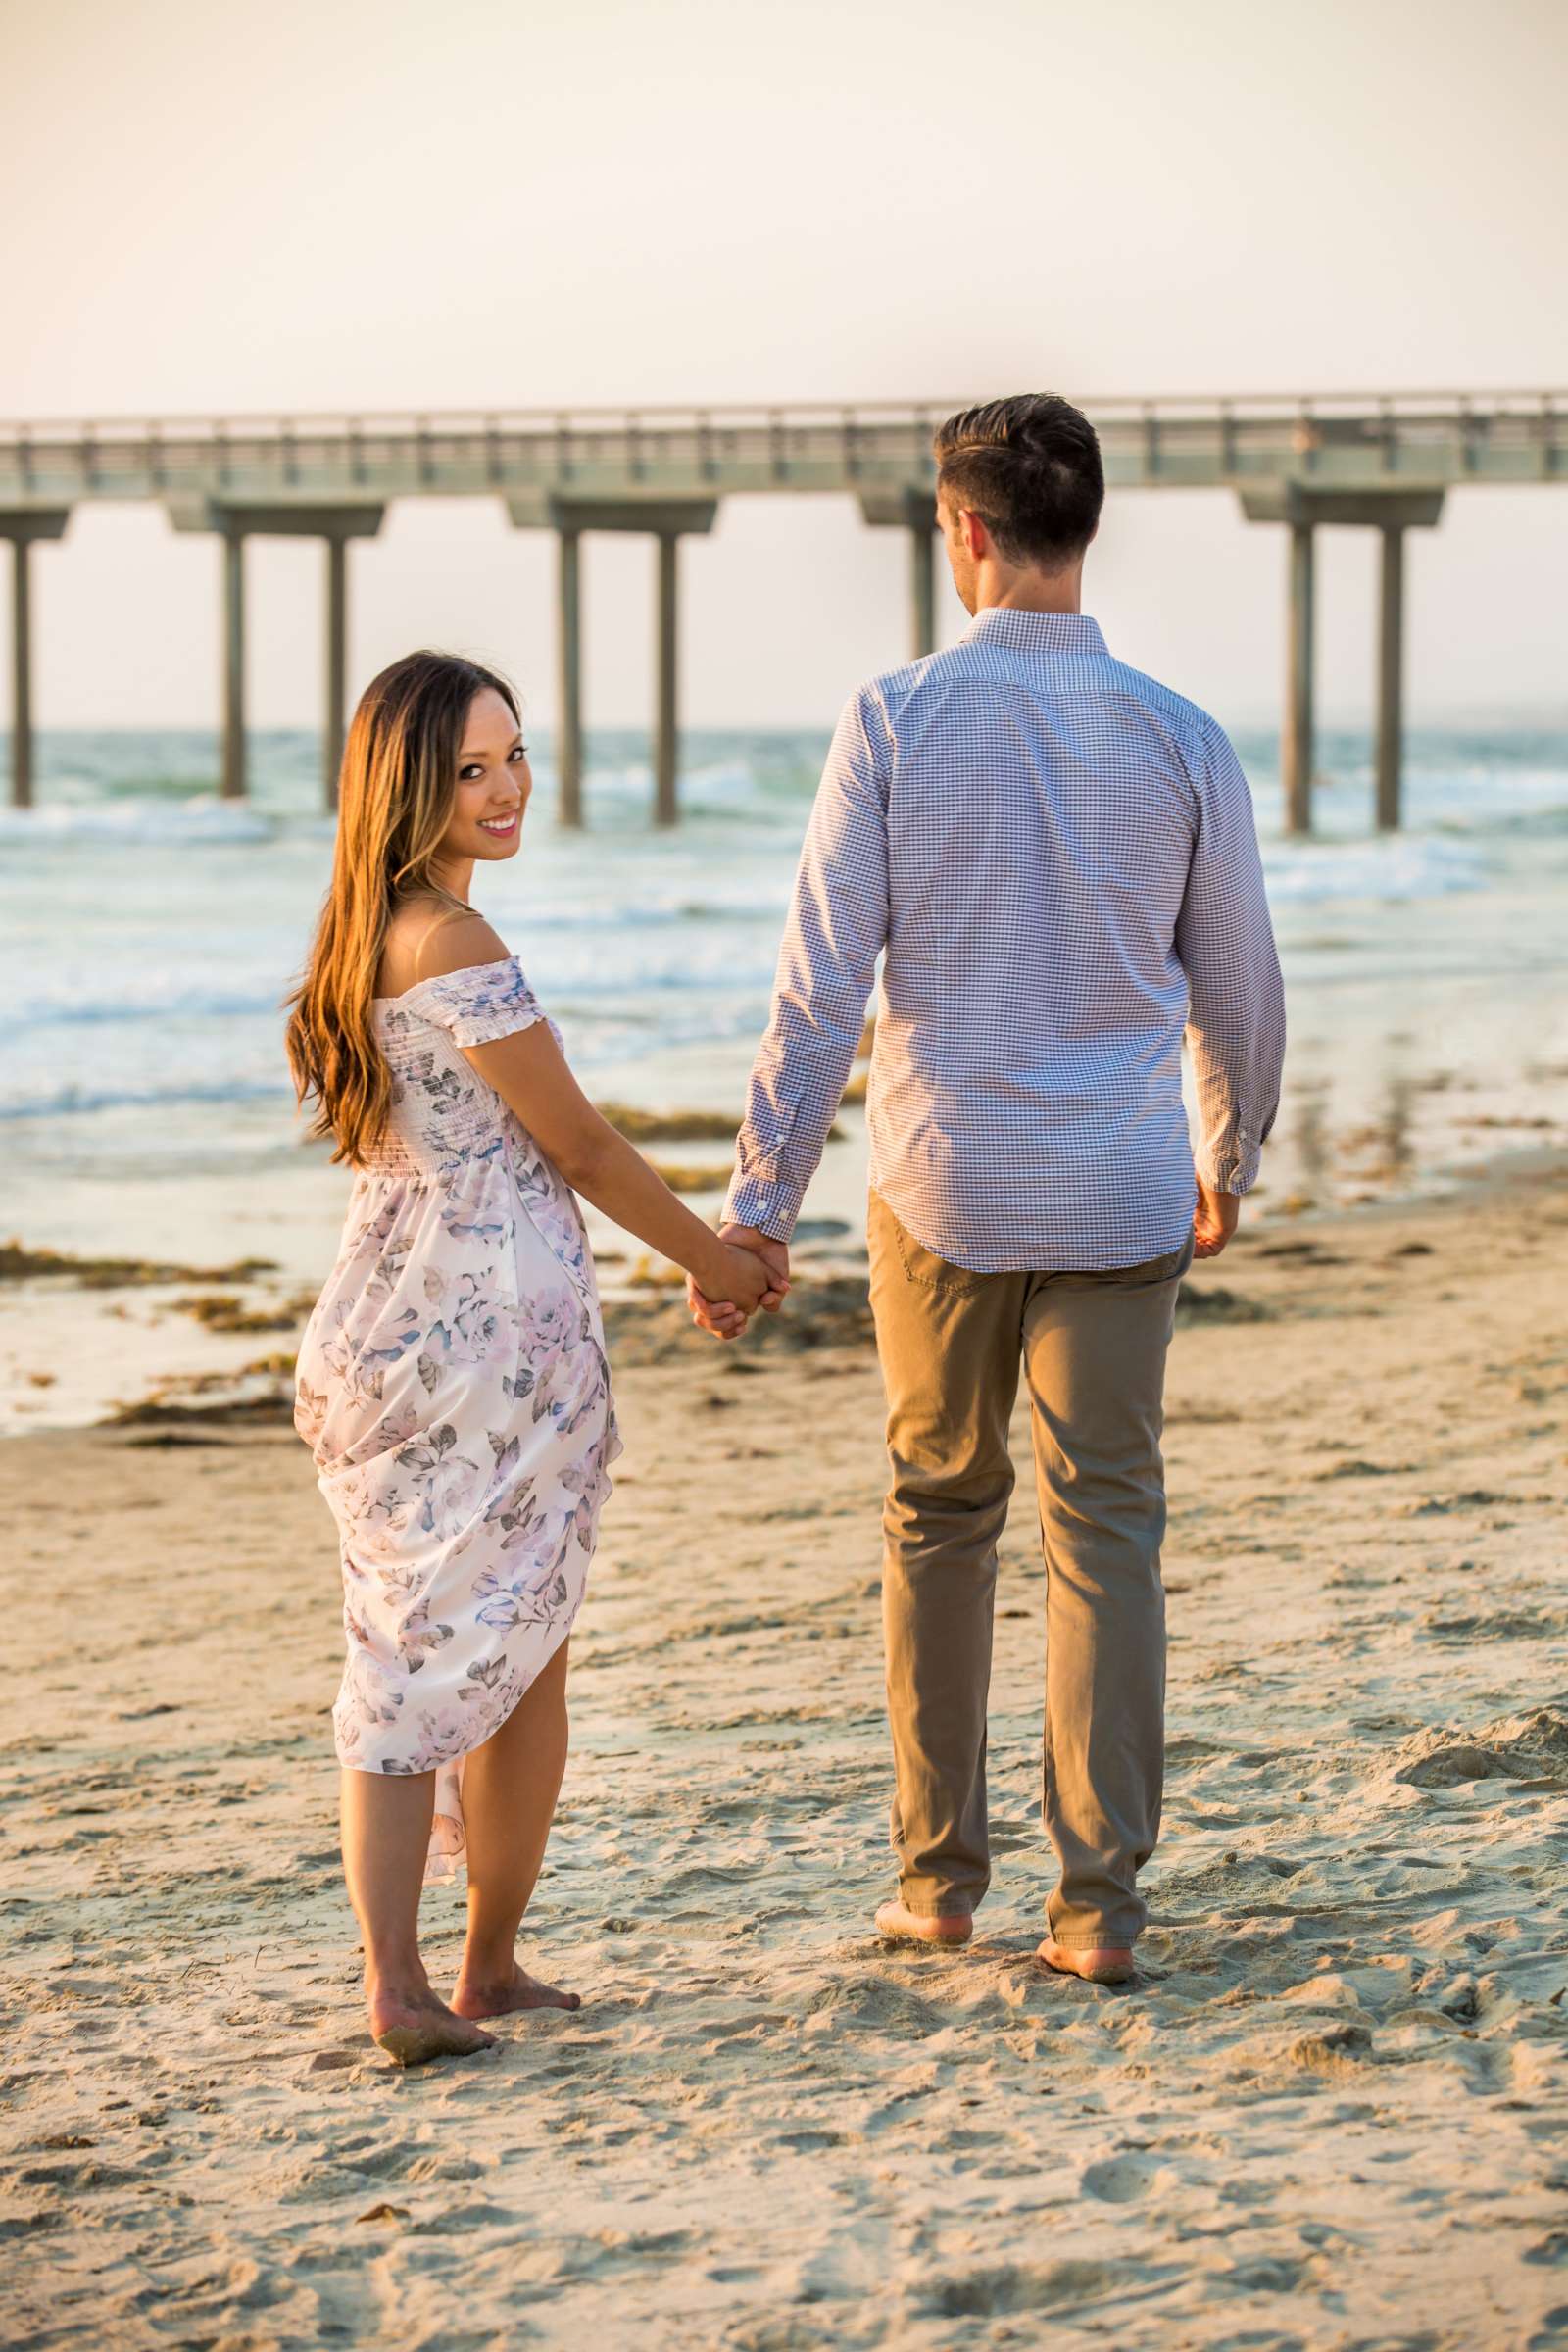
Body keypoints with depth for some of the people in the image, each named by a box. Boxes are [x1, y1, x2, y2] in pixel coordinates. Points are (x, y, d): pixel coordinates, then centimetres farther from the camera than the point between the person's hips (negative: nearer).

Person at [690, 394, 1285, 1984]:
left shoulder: (894, 720, -8)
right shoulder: (1179, 743, -3)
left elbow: (821, 980, -9)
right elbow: (1239, 993, 6)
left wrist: (759, 1200, -3)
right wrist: (1230, 1166, 23)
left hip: (941, 1184, 0)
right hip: (1118, 1193, 0)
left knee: (938, 1512, 15)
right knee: (1105, 1528, 4)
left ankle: (939, 1872, 23)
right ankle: (1098, 1901, 0)